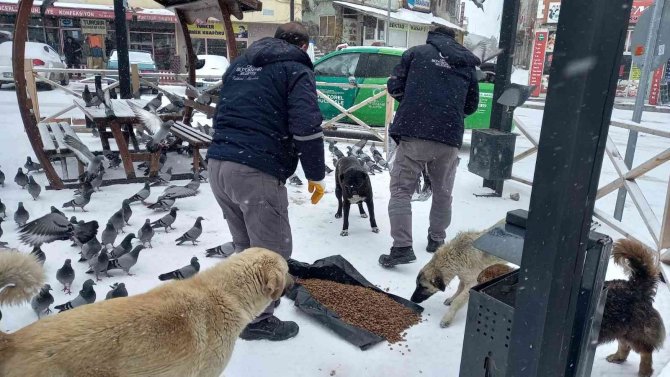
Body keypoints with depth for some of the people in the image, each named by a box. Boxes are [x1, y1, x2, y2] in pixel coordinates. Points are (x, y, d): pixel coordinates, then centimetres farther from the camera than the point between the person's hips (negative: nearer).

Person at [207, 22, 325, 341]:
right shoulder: (296, 69, 1)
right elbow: (306, 127, -11)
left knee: (244, 246, 22)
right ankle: (258, 320, 16)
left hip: (217, 163, 8)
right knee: (272, 251, 6)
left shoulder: (240, 64, 24)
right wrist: (316, 175, -4)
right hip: (256, 172, -8)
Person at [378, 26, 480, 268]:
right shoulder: (467, 64, 16)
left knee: (401, 189, 3)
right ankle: (437, 240, 31)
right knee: (443, 192, 19)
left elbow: (395, 87, 4)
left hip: (414, 132, -3)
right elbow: (471, 106, 18)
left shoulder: (415, 53, 8)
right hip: (450, 138, 3)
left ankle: (402, 246, -4)